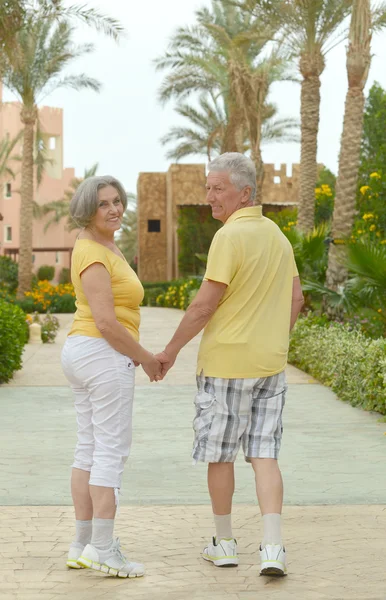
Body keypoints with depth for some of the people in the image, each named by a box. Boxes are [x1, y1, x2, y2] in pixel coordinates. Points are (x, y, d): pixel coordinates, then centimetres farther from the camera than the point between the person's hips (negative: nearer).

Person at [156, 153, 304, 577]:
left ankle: (224, 543, 19)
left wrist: (172, 350, -8)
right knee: (264, 454, 5)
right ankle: (272, 548, -6)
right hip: (270, 364, 7)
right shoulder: (278, 235, 10)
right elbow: (296, 298, 16)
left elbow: (206, 303, -17)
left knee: (219, 455, 8)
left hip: (226, 363, -7)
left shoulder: (230, 236, -15)